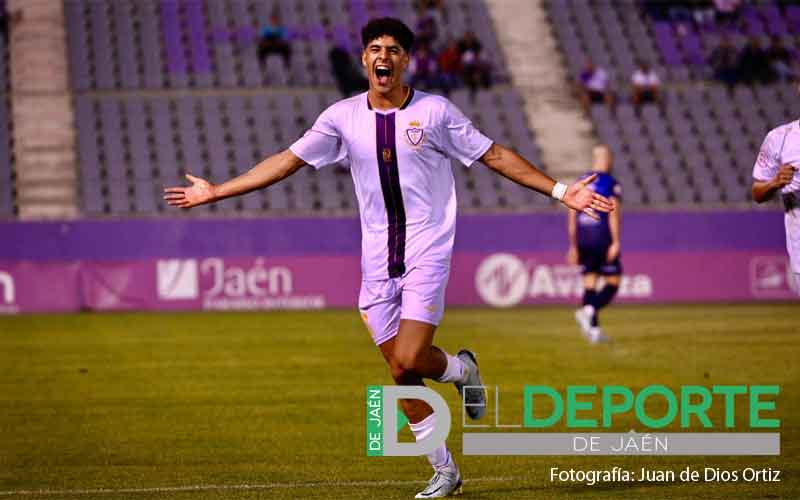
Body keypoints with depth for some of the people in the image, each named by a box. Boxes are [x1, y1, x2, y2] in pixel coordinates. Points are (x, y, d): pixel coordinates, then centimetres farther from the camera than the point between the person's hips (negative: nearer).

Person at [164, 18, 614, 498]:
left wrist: (560, 190, -2)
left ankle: (461, 368, 15)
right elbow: (287, 161, 8)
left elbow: (495, 155, 2)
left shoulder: (435, 112, -4)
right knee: (401, 373, 4)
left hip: (427, 255, -4)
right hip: (378, 261, 4)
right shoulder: (343, 117, 3)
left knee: (408, 361, -20)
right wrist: (215, 191, 7)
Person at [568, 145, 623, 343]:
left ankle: (594, 328, 4)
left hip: (583, 240, 6)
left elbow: (571, 217, 12)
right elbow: (613, 214, -15)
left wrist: (573, 246, 16)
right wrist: (616, 243, -16)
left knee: (590, 284, 9)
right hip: (603, 240, -6)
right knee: (613, 283, 2)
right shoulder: (611, 184, -6)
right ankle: (589, 311, -21)